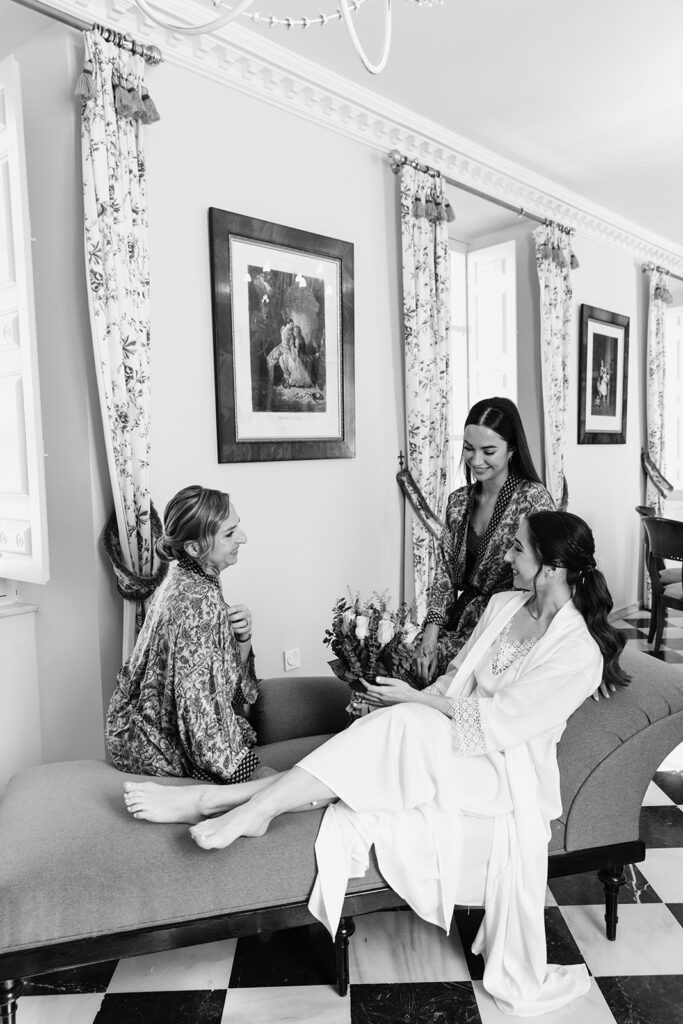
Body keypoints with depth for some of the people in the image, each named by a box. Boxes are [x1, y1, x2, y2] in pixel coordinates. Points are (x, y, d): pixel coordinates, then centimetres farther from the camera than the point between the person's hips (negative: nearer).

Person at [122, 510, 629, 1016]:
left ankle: (253, 806, -28)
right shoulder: (503, 605, 7)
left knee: (399, 726, -32)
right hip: (440, 748, 7)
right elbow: (453, 679, 12)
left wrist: (413, 699, -13)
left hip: (501, 774, -7)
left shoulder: (580, 654, -16)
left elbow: (493, 723, -17)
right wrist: (415, 701, -6)